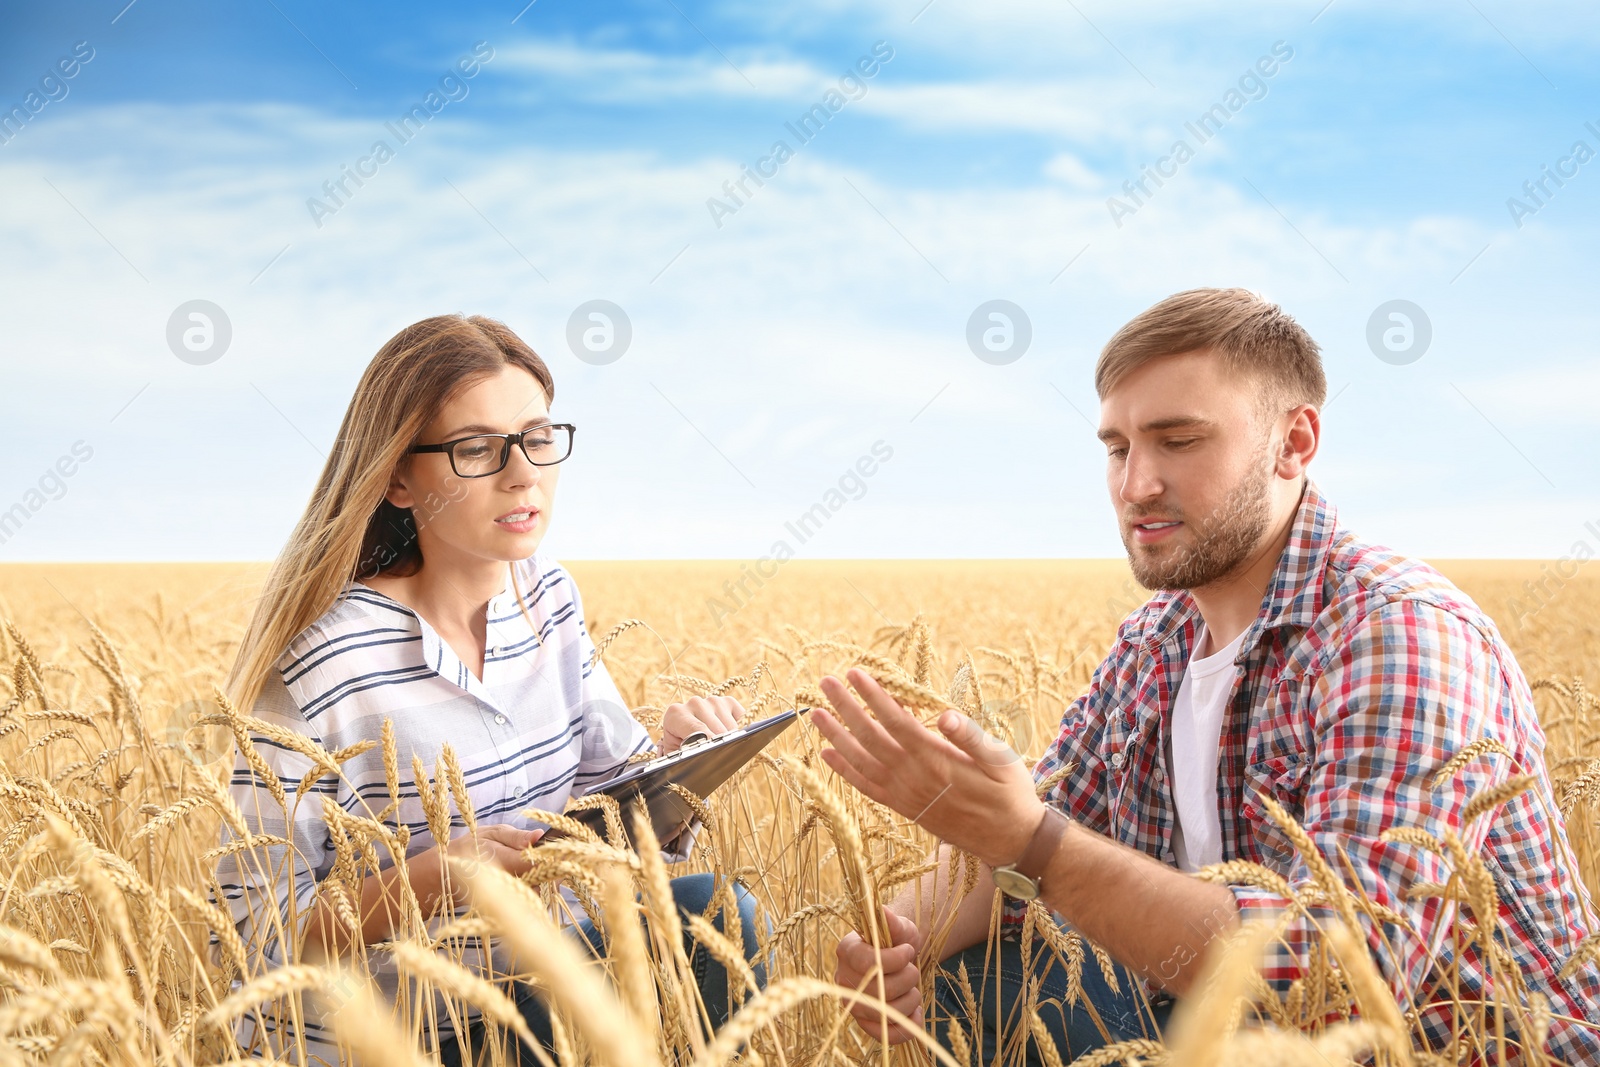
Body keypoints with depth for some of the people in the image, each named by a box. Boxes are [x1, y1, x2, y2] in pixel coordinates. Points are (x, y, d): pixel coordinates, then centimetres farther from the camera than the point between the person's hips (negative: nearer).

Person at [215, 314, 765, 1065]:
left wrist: (673, 754, -14)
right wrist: (435, 875, -29)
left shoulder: (549, 601, 2)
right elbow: (252, 931, -16)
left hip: (519, 991, 7)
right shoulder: (323, 659, -21)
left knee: (715, 913, -18)